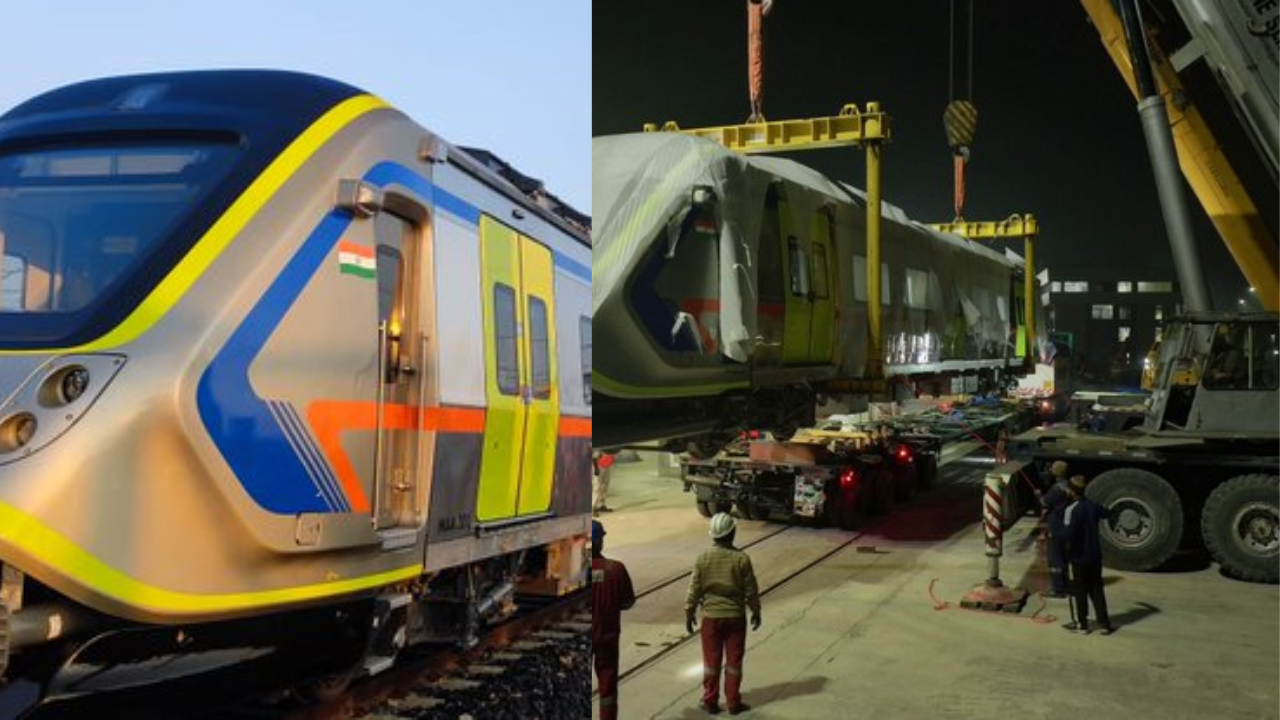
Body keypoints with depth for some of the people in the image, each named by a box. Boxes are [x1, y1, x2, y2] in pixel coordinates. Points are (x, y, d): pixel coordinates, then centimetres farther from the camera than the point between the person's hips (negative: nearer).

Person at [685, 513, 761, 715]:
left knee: (711, 660, 12)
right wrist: (756, 612, 9)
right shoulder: (742, 559, -12)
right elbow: (751, 590, -5)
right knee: (734, 661, 11)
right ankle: (733, 703, 17)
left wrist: (689, 612, 8)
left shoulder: (703, 558, -10)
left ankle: (710, 701, 19)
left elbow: (694, 589, -4)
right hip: (735, 616, -1)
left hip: (711, 616, 1)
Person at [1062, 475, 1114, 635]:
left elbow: (1069, 535, -23)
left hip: (1080, 556, -6)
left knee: (1081, 591, 6)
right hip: (1095, 554, 6)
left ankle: (1082, 624, 14)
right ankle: (1104, 623, 14)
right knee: (1097, 589, 13)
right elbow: (1106, 514, 22)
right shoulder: (1093, 505, 1)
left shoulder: (1071, 510, -20)